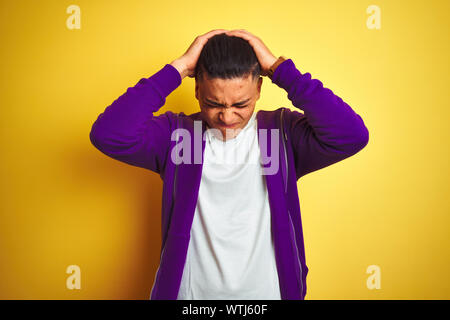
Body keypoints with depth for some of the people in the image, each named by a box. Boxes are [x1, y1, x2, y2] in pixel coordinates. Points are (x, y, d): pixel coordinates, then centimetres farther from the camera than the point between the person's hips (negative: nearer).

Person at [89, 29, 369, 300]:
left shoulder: (283, 133, -9)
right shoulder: (176, 134, -9)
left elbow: (351, 136, -25)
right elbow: (108, 135, -24)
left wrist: (278, 67, -21)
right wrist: (179, 68, -22)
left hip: (267, 292, 1)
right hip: (191, 292, 0)